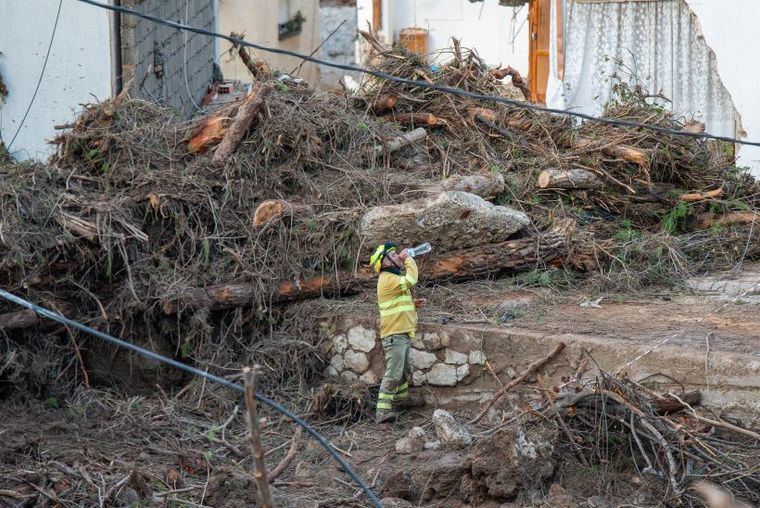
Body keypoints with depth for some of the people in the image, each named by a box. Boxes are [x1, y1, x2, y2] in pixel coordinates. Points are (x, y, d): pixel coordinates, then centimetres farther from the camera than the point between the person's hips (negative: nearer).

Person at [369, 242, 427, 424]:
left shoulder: (393, 278, 18)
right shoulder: (387, 279, -16)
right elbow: (410, 279, -28)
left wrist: (414, 303, 10)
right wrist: (408, 258, -14)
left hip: (404, 333, 10)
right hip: (394, 334, -10)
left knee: (405, 370, 24)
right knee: (393, 373, -16)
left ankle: (402, 399, 41)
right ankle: (383, 411, -20)